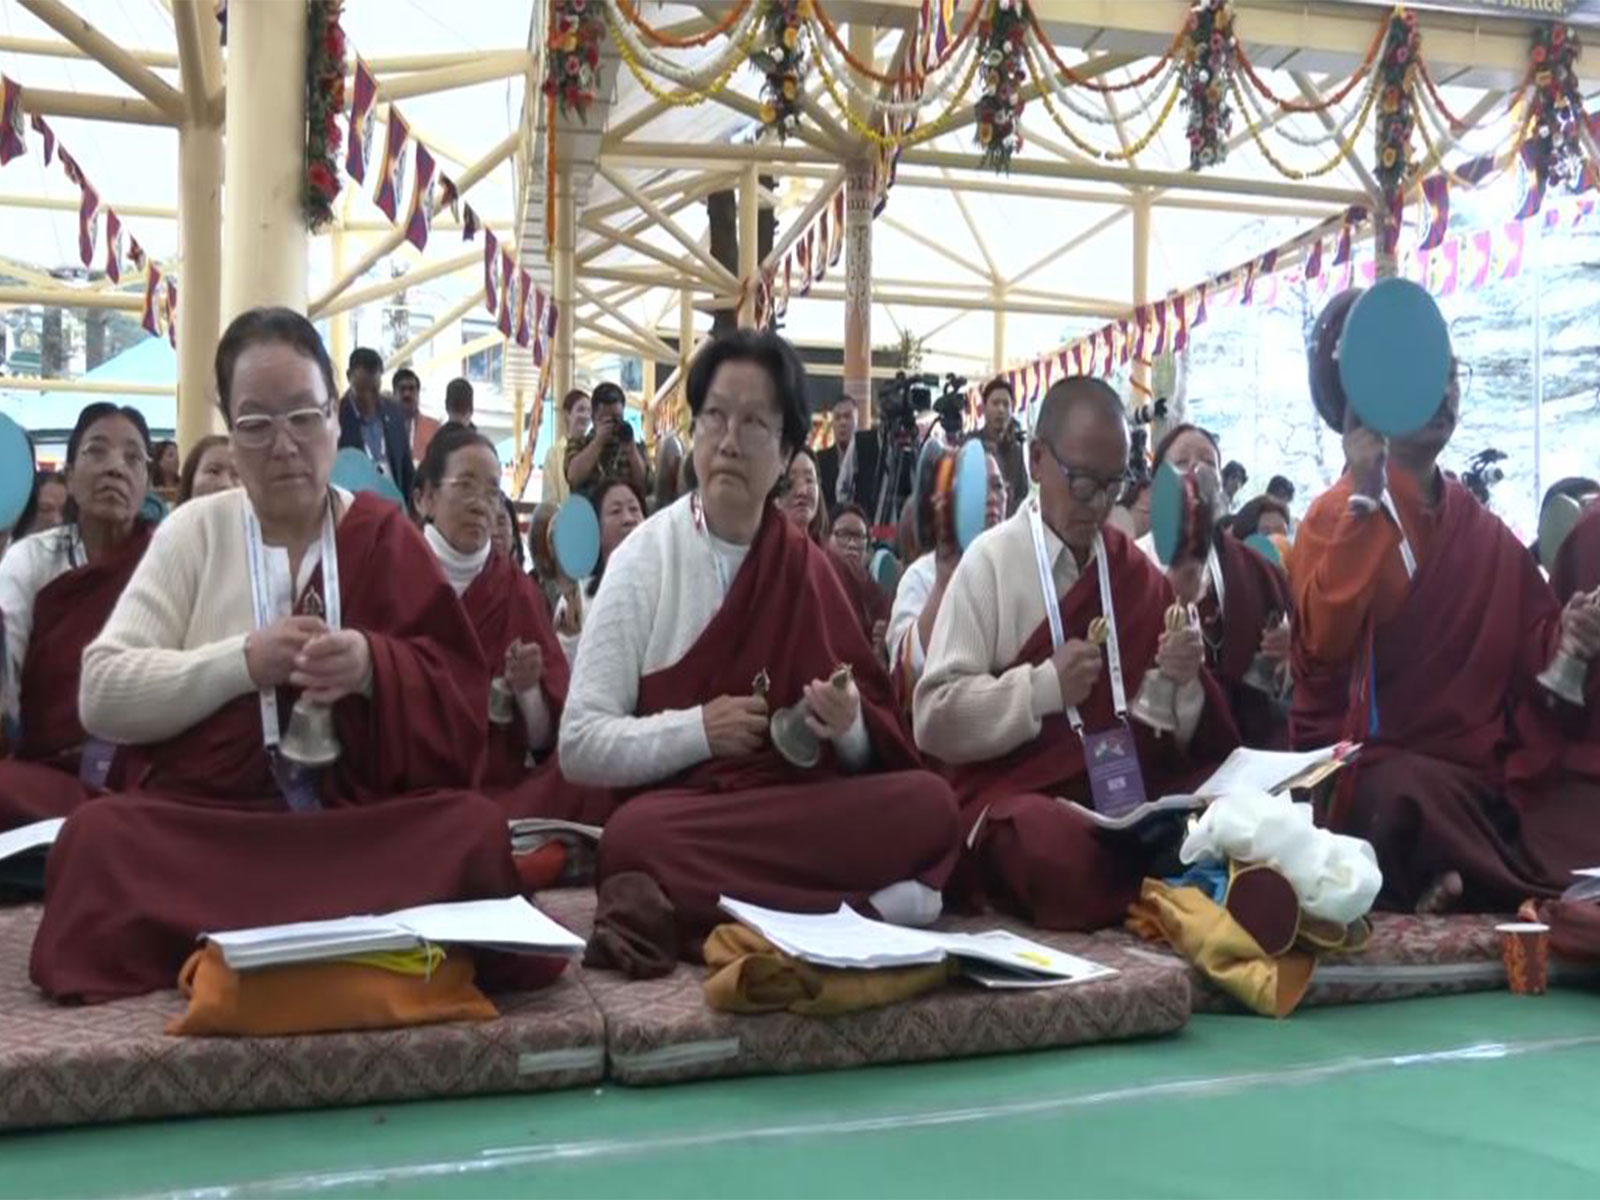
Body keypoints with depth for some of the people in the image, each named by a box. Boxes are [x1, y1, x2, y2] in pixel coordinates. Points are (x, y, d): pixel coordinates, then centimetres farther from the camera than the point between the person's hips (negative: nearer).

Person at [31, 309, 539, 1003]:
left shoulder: (385, 536, 11)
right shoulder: (192, 531, 10)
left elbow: (462, 700, 3)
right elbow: (100, 695, -1)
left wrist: (374, 668, -18)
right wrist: (243, 660, -15)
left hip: (363, 817, -1)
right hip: (204, 820, 1)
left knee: (476, 829, -29)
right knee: (98, 838, -30)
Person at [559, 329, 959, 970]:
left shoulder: (806, 566, 9)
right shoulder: (641, 560, 0)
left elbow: (877, 743, 10)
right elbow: (579, 745, -4)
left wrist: (848, 726, -12)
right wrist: (698, 730, -15)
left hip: (800, 808, 3)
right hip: (679, 812, -3)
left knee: (929, 803, -24)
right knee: (636, 837, -38)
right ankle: (856, 908, -24)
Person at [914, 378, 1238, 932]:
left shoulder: (1137, 570, 11)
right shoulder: (989, 562, -2)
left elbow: (1172, 736, 13)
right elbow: (935, 717, -9)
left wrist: (1180, 683, -8)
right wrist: (1044, 687, -20)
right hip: (1015, 796, -3)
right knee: (1062, 857, -37)